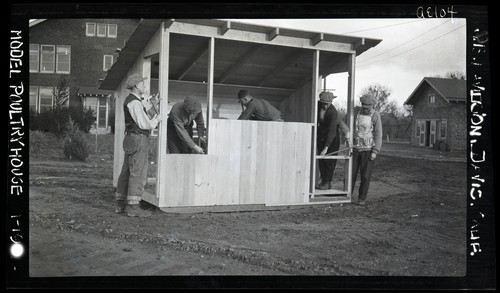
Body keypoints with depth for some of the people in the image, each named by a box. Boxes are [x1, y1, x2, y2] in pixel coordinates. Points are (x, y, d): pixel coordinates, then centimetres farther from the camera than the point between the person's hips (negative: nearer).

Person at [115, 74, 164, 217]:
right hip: (138, 140, -10)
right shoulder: (135, 102, -15)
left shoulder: (130, 100, 18)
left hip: (132, 139, 10)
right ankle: (133, 207, -9)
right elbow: (144, 124, -16)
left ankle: (120, 205, 15)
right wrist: (157, 119, 0)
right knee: (138, 173, -9)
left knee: (127, 172, 10)